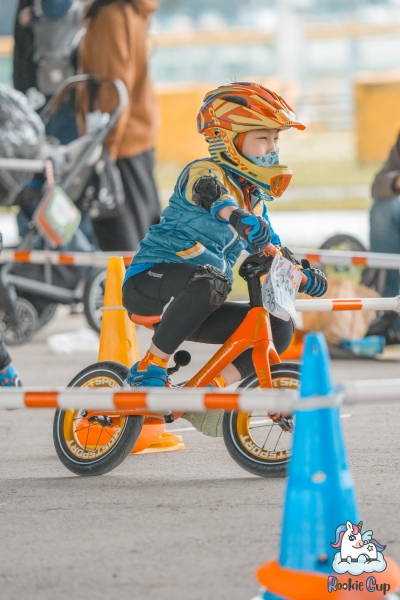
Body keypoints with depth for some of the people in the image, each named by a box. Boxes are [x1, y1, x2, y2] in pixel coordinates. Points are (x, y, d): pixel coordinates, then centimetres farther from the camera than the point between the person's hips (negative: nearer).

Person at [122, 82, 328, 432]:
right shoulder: (204, 172, -11)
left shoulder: (255, 200, 15)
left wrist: (304, 274, -3)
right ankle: (150, 368, -26)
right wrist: (236, 215, -59)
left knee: (278, 328, -6)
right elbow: (209, 193, -36)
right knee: (208, 282, -40)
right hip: (150, 279, -8)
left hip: (195, 301, 8)